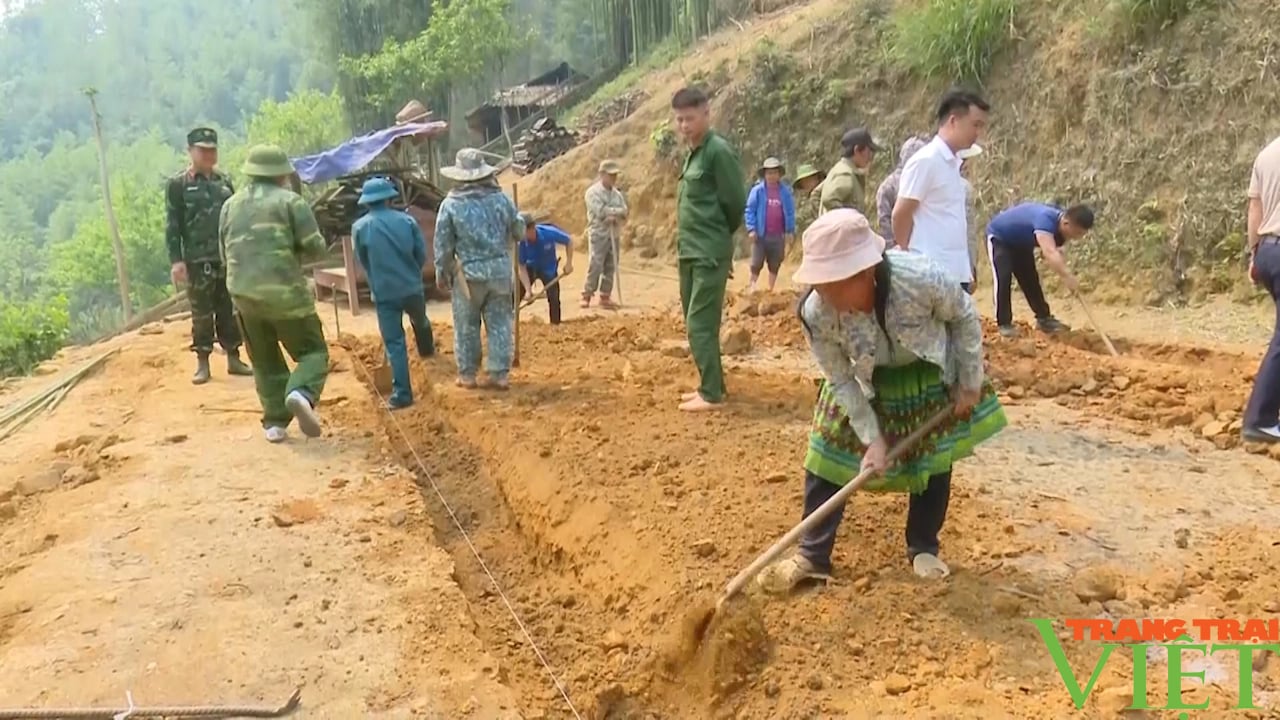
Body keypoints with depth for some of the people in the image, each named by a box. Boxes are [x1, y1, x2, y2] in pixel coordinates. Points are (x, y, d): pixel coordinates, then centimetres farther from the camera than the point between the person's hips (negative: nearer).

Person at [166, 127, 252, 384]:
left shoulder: (224, 182, 12)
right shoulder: (177, 185, -1)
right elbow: (172, 226, -5)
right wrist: (176, 260, -13)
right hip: (198, 261, -4)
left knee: (230, 311, 8)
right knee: (202, 314, 1)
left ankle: (234, 358, 17)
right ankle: (202, 363, 10)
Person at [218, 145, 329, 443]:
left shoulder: (231, 205, 13)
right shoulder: (291, 201, -2)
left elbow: (225, 253, 20)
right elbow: (315, 248, -6)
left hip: (244, 294, 5)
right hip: (286, 294, -5)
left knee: (266, 362, 17)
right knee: (313, 351, 5)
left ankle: (275, 422, 13)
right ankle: (301, 394, -23)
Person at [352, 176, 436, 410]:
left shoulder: (360, 227, -8)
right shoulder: (406, 220, -5)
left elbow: (362, 262, 5)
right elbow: (422, 254, 0)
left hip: (384, 292, -2)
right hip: (412, 287, 2)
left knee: (394, 343, 1)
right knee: (421, 322, 32)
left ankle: (402, 394, 0)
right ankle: (427, 350, 61)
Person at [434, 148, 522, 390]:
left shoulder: (451, 204, -8)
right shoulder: (501, 198, -2)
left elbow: (443, 245, -3)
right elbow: (519, 230, 9)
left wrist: (442, 273, 9)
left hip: (469, 272, -2)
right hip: (500, 270, 2)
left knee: (467, 325, 11)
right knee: (500, 323, 8)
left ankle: (467, 374, 19)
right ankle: (500, 374, 10)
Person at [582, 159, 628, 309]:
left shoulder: (617, 193, 14)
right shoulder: (593, 192, -5)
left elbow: (624, 211, 4)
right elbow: (600, 211, -17)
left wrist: (614, 217, -16)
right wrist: (617, 211, -8)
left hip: (613, 235, 6)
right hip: (598, 234, -6)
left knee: (611, 267, 5)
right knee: (595, 266, -12)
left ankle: (605, 297, 12)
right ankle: (586, 296, -4)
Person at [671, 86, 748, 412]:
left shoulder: (719, 151, -12)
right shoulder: (694, 153, 14)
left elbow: (736, 202, -11)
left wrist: (718, 238, 2)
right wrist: (685, 241, 13)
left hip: (709, 254, -9)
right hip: (689, 252, 9)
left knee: (700, 324, -8)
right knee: (696, 323, 13)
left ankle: (712, 394, -1)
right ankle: (711, 385, 22)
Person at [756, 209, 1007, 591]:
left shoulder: (921, 278, -40)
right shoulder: (816, 312, -35)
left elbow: (964, 315, -16)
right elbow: (841, 380, -18)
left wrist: (970, 382, -9)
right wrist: (872, 438, -19)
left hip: (931, 372, 0)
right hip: (865, 380, 1)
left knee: (934, 457, 4)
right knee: (828, 452, -4)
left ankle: (923, 548, 25)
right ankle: (812, 555, 8)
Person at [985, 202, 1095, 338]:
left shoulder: (1060, 226, -15)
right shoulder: (1046, 219, -42)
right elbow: (1050, 253, -55)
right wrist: (1067, 277, -61)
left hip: (1021, 242, 8)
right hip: (998, 237, -8)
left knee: (1030, 279, 11)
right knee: (1003, 278, -19)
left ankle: (1044, 318, 21)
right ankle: (1004, 324, -11)